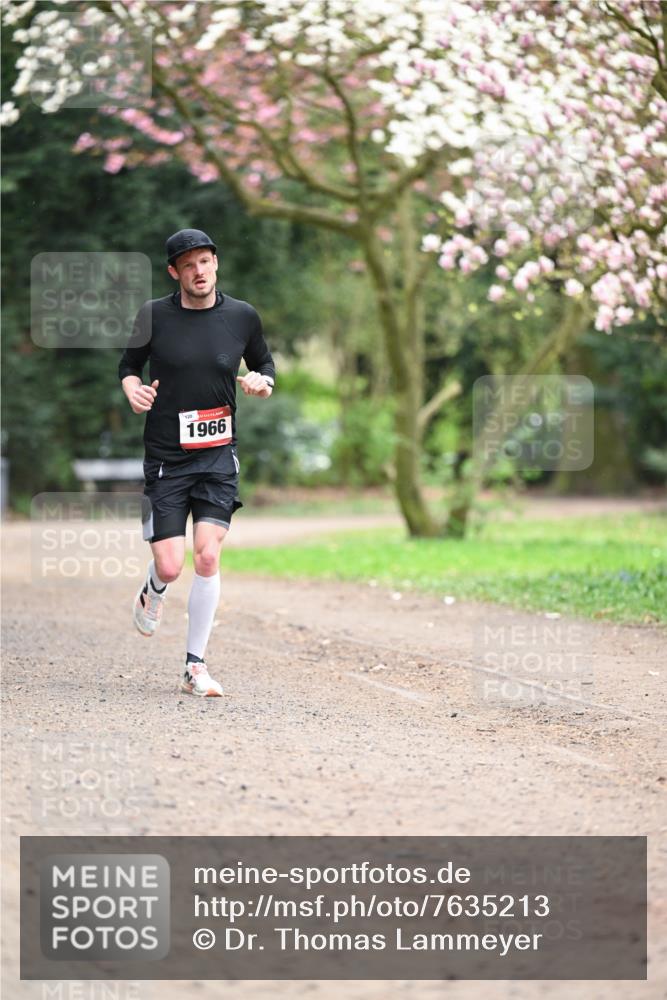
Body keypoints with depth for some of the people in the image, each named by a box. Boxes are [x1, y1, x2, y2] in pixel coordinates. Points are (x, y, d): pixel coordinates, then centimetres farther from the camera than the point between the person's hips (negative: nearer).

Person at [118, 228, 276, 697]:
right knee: (170, 566, -6)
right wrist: (133, 389, -9)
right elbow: (129, 364, 13)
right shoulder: (154, 315, -1)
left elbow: (265, 365, 17)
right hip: (166, 459, -1)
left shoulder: (242, 316, 3)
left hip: (219, 455, 1)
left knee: (208, 556, -13)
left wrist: (261, 383, -6)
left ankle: (196, 667, -2)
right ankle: (153, 593, 34)